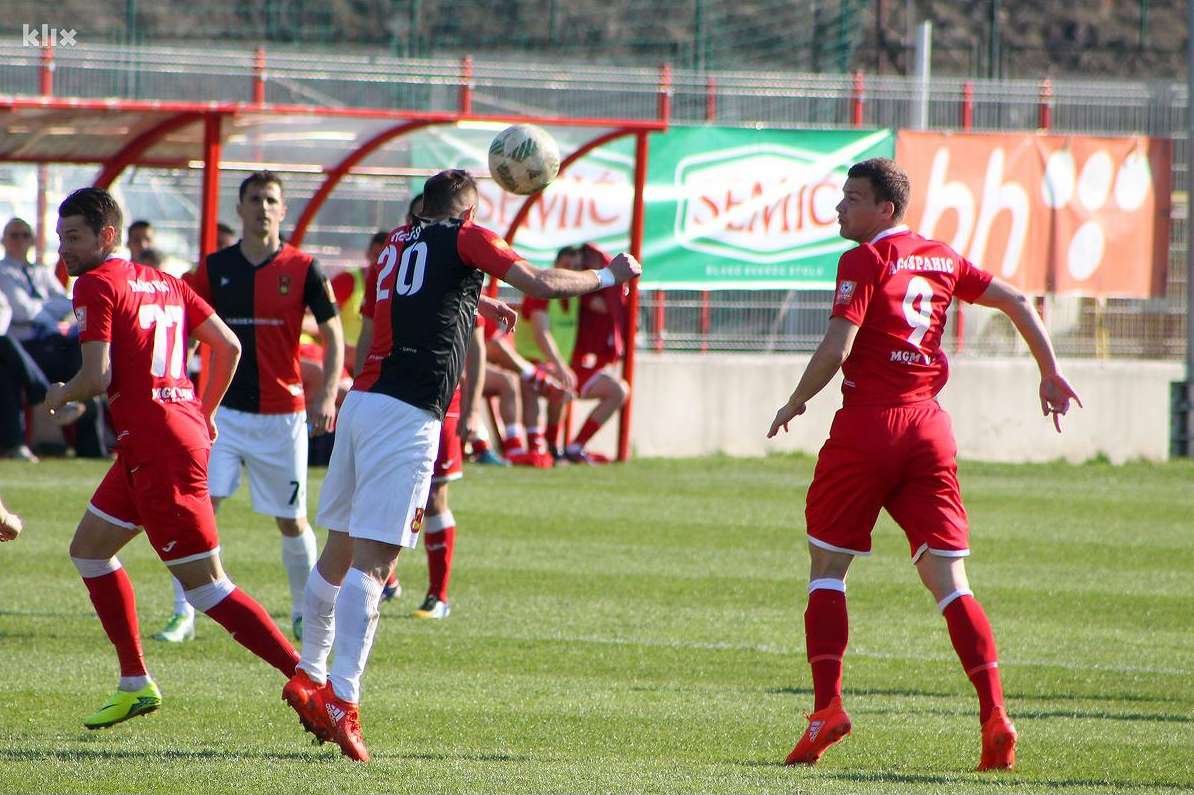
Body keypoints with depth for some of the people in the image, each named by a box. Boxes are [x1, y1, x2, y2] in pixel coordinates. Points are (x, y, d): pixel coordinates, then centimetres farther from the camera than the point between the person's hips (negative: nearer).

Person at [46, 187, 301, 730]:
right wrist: (205, 415, 26)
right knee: (88, 549, 20)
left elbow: (97, 377, -18)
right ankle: (136, 685, 20)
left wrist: (61, 395, 3)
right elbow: (228, 346, 15)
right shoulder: (164, 283, 16)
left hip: (157, 447, -10)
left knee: (206, 587, -8)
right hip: (185, 429, 10)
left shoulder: (96, 286, -8)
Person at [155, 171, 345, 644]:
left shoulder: (302, 268, -2)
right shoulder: (215, 268, 3)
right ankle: (184, 614, -8)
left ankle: (306, 614, 24)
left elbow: (333, 335, 1)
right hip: (224, 409, 1)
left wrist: (327, 397, -10)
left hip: (282, 414, -1)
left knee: (291, 520, 7)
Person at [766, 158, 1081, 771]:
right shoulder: (942, 259, 12)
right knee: (949, 582, 2)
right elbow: (1017, 302, 18)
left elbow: (836, 348, -16)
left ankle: (827, 706, -3)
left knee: (826, 569, 8)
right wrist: (1050, 375, 28)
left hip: (867, 424, -5)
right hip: (928, 425, 5)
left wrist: (793, 405, -2)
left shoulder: (864, 261, -7)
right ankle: (995, 716, -12)